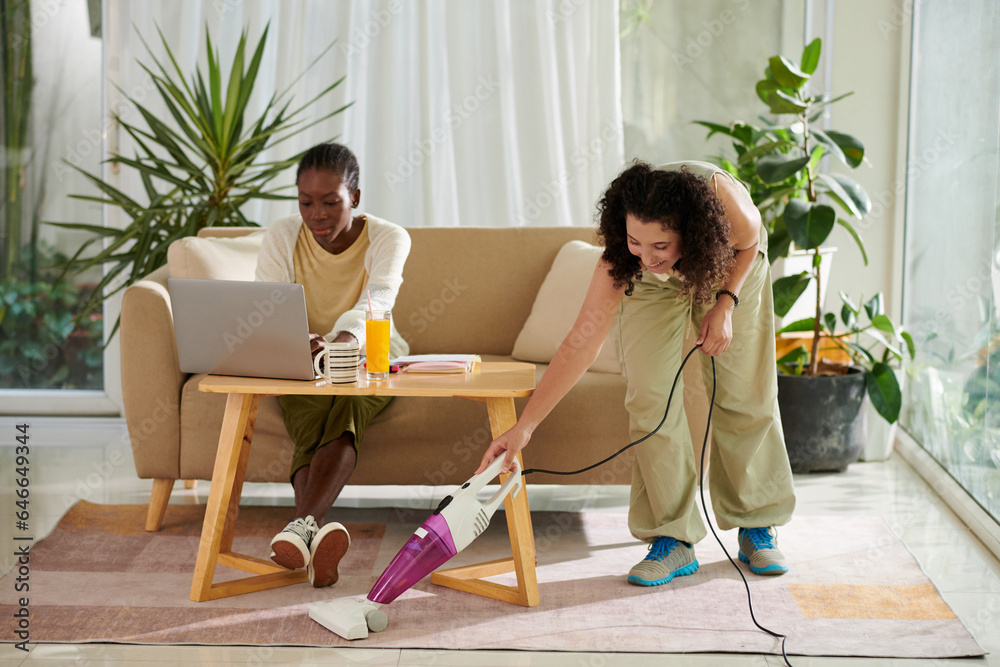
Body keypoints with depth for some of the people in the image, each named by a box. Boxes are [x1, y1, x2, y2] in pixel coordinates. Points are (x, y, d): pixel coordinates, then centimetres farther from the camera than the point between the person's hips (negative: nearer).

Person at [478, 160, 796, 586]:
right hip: (654, 287, 0)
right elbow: (581, 344, -38)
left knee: (746, 395, -1)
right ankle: (673, 539, -5)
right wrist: (524, 425, -42)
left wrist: (724, 305, -28)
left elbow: (750, 240, -17)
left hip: (730, 271, 1)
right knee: (651, 399, -13)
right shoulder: (621, 262, -40)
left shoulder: (723, 197, -43)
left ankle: (757, 527, 14)